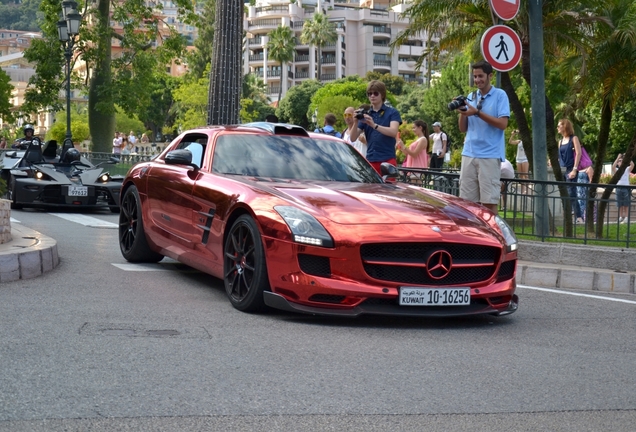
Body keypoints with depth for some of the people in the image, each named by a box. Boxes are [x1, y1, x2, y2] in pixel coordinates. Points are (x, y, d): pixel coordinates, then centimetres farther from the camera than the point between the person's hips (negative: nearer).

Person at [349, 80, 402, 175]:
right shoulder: (365, 114, 12)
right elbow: (353, 138, 6)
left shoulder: (392, 112, 3)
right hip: (370, 160, 3)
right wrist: (355, 122, -13)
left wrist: (374, 125, -28)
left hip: (387, 160, -3)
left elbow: (393, 132, -15)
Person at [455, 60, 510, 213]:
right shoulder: (471, 97, 15)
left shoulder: (500, 95, 1)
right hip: (469, 154, 5)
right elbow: (463, 129, 15)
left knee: (489, 201, -6)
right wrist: (462, 113, -4)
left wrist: (477, 113, -16)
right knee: (467, 200, 2)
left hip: (490, 155, -5)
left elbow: (503, 124, -10)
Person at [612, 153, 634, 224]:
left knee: (626, 204, -1)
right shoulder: (616, 170, 7)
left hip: (626, 187, 0)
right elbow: (613, 166, -16)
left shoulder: (627, 169, 8)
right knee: (620, 205, 3)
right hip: (619, 187, 1)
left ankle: (626, 218, -3)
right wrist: (618, 158, -15)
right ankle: (621, 217, 9)